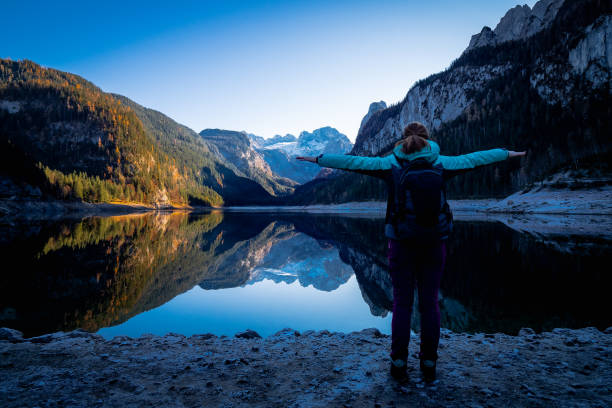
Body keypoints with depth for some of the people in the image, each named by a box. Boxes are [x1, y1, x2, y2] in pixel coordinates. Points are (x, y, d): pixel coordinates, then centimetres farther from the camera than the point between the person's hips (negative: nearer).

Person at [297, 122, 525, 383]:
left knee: (402, 303, 8)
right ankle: (429, 364, 20)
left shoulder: (391, 165, -3)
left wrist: (318, 159, 8)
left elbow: (352, 161, 0)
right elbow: (475, 158, 16)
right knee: (430, 302, 11)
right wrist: (508, 154, 32)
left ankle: (399, 364, 14)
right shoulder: (441, 164, 2)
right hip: (434, 244, 2)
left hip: (402, 244, -1)